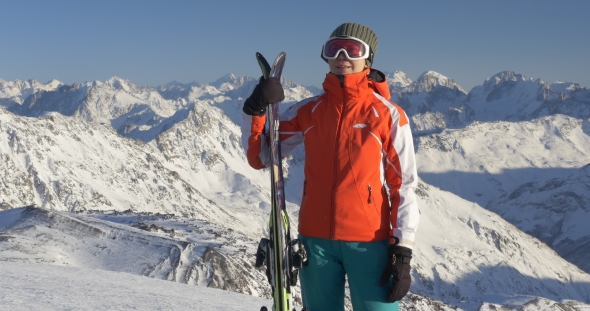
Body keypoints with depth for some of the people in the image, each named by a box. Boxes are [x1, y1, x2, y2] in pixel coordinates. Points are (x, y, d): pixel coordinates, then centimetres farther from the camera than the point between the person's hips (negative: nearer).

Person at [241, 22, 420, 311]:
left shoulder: (387, 114, -3)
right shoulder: (308, 111, 6)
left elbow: (404, 185, -3)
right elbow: (260, 158, 7)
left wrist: (402, 250, -9)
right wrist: (255, 111, -9)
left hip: (369, 242, -3)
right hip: (315, 239, 3)